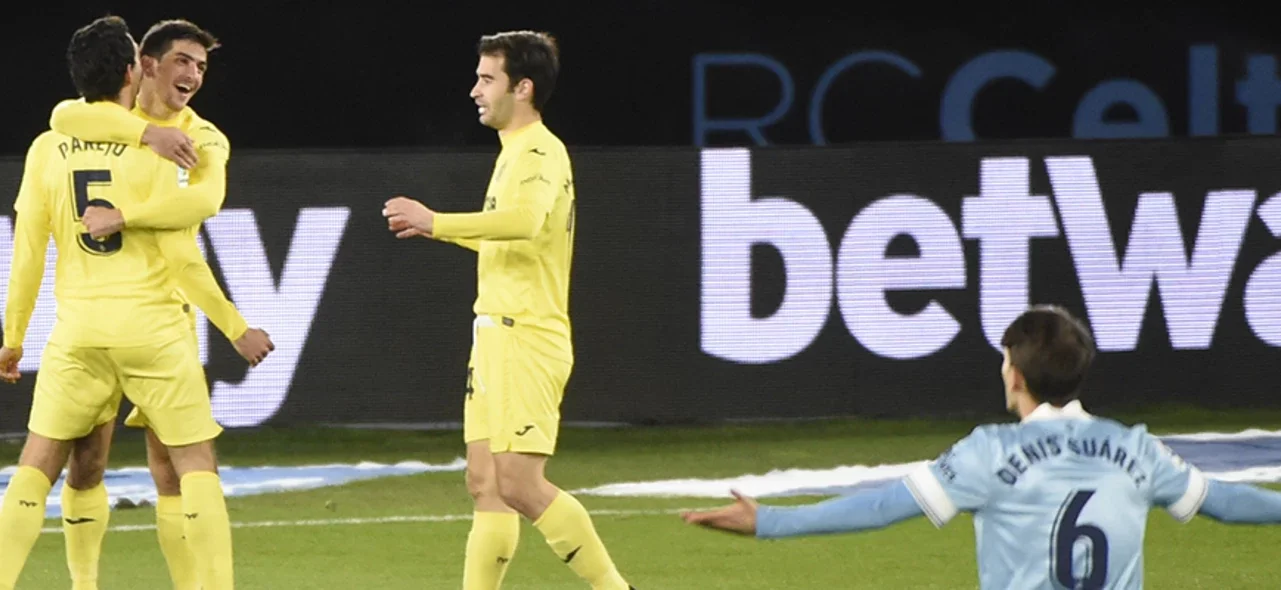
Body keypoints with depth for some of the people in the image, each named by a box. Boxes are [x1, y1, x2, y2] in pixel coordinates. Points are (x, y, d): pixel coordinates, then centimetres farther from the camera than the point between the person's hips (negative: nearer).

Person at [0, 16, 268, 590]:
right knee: (196, 464, 6)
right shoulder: (150, 147, -7)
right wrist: (236, 327, 3)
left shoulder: (47, 149, 3)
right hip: (152, 328, -3)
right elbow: (181, 254, -7)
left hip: (78, 333, 3)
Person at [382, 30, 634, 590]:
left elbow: (526, 221, -33)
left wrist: (437, 223, -28)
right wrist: (438, 227, 18)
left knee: (520, 485, -13)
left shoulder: (540, 152, -13)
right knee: (485, 484, 8)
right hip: (496, 335, 10)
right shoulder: (516, 152, 18)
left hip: (527, 340, -10)